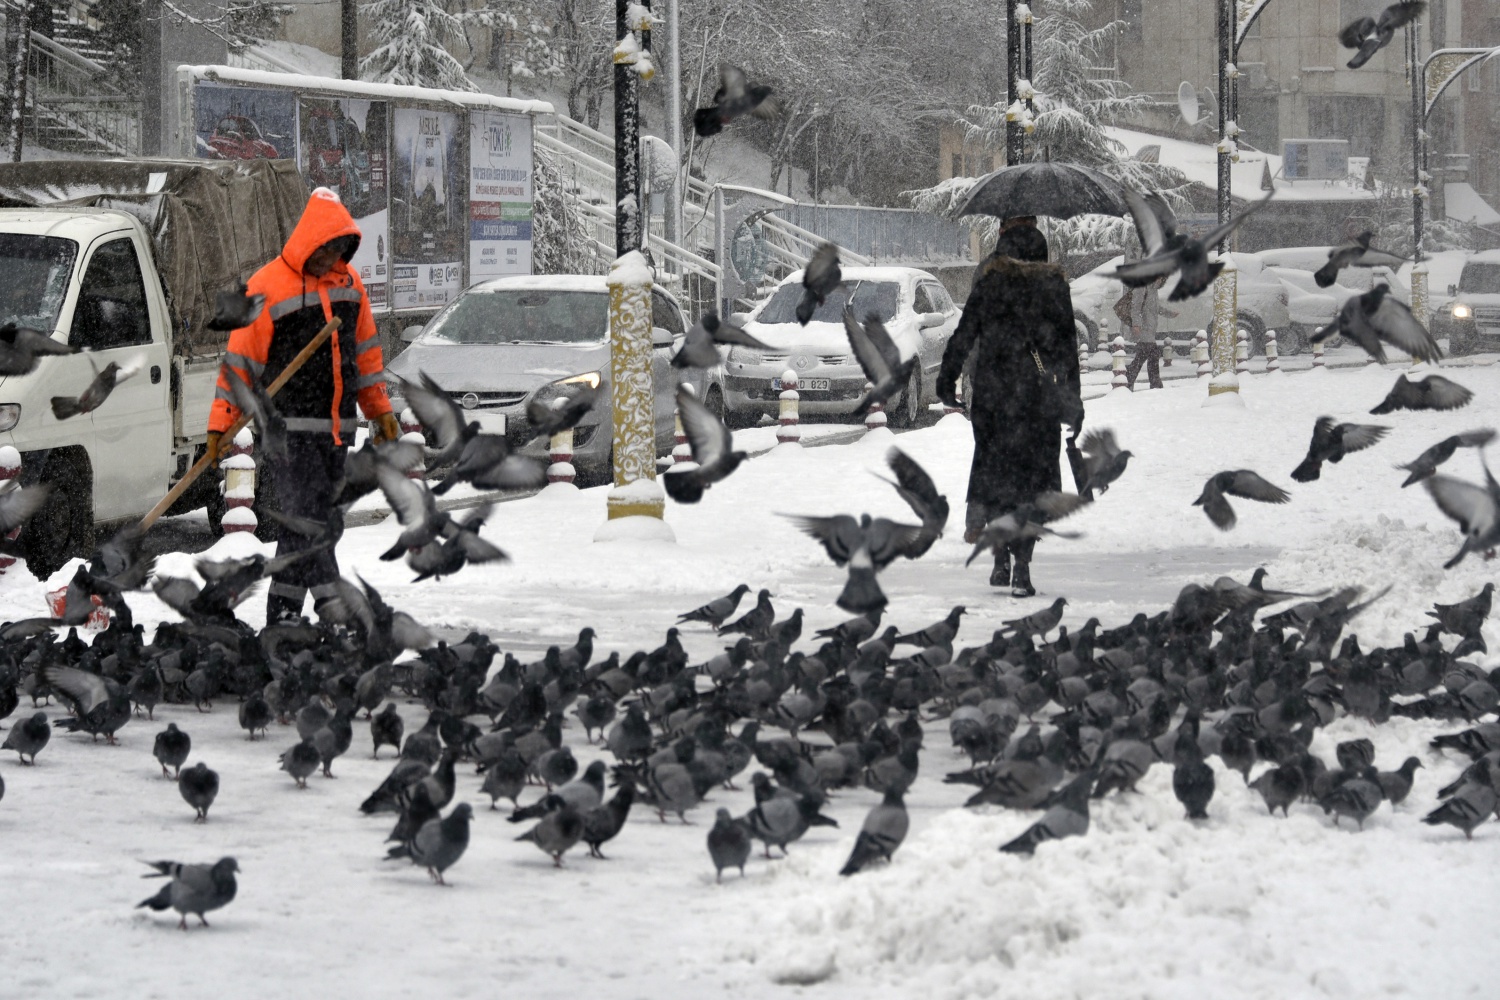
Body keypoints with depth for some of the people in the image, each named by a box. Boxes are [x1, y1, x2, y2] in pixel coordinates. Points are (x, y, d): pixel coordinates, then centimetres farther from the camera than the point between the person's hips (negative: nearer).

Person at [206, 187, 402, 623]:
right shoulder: (268, 285, -8)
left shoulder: (347, 281, 11)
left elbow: (365, 349, 21)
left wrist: (380, 409, 20)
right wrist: (221, 423, -7)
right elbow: (241, 358, -6)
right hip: (289, 425, -6)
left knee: (309, 520, 8)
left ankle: (283, 614, 13)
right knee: (304, 517, -12)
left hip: (336, 427, 6)